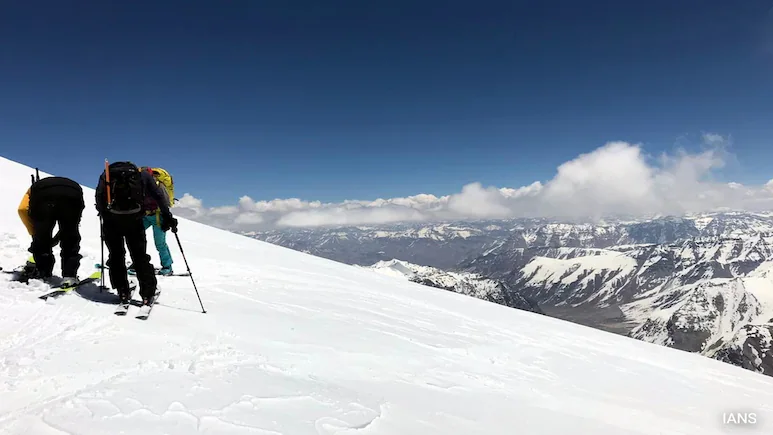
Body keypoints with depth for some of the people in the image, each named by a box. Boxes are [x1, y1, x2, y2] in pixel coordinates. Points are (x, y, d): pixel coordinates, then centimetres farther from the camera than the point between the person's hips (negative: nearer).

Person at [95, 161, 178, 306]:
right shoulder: (143, 174, 19)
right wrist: (167, 217, 5)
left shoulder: (106, 174, 22)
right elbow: (158, 196, 7)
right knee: (140, 256, 11)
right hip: (134, 218, -1)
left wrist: (104, 214, 16)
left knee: (116, 255, 18)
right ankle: (147, 294, 6)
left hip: (111, 219, 1)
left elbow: (99, 196, 7)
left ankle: (123, 293, 16)